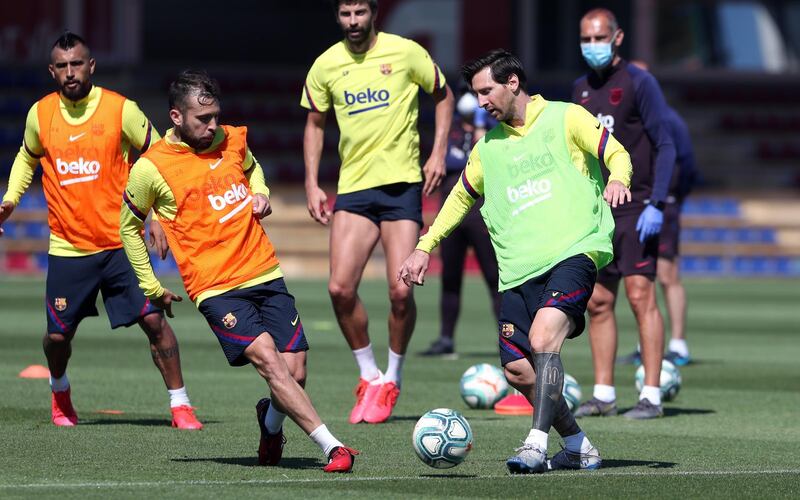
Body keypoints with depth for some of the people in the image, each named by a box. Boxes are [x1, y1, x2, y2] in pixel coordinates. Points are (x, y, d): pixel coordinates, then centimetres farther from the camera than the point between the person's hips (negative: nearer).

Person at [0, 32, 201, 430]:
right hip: (67, 248, 2)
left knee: (153, 320, -10)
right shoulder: (40, 114, 1)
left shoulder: (121, 109, -7)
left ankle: (180, 406, 1)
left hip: (121, 243, -2)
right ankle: (60, 392, 35)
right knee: (58, 335, 3)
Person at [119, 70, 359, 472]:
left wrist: (260, 194, 10)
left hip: (266, 275, 5)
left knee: (295, 374, -3)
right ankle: (332, 447, -24)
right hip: (216, 289, -5)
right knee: (269, 361, -23)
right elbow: (129, 227, 11)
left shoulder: (232, 140, 8)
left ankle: (271, 420, 32)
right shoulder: (150, 168, -5)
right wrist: (152, 288, 11)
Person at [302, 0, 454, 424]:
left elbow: (443, 96, 10)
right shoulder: (325, 66, 3)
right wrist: (312, 184, 7)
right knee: (340, 288, -10)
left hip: (402, 183, -2)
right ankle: (369, 377, 10)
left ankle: (392, 380, 12)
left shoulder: (405, 52, -3)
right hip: (353, 186, 2)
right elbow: (315, 123, 16)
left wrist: (438, 153, 0)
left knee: (400, 291, -10)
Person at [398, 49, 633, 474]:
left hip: (573, 252, -6)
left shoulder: (565, 118, 4)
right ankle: (577, 447, 11)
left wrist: (616, 180, -25)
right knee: (517, 369, -3)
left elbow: (616, 153, -3)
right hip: (518, 270, 6)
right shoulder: (489, 146, 20)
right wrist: (424, 246, 26)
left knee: (542, 339, -26)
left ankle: (537, 444, -26)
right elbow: (462, 196, 32)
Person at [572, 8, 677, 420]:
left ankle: (651, 396, -10)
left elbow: (664, 146, -9)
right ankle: (603, 394, 12)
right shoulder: (581, 89, 13)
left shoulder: (638, 83, -7)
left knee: (640, 295, -11)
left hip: (635, 210, -6)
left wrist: (655, 204, -17)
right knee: (598, 301, 5)